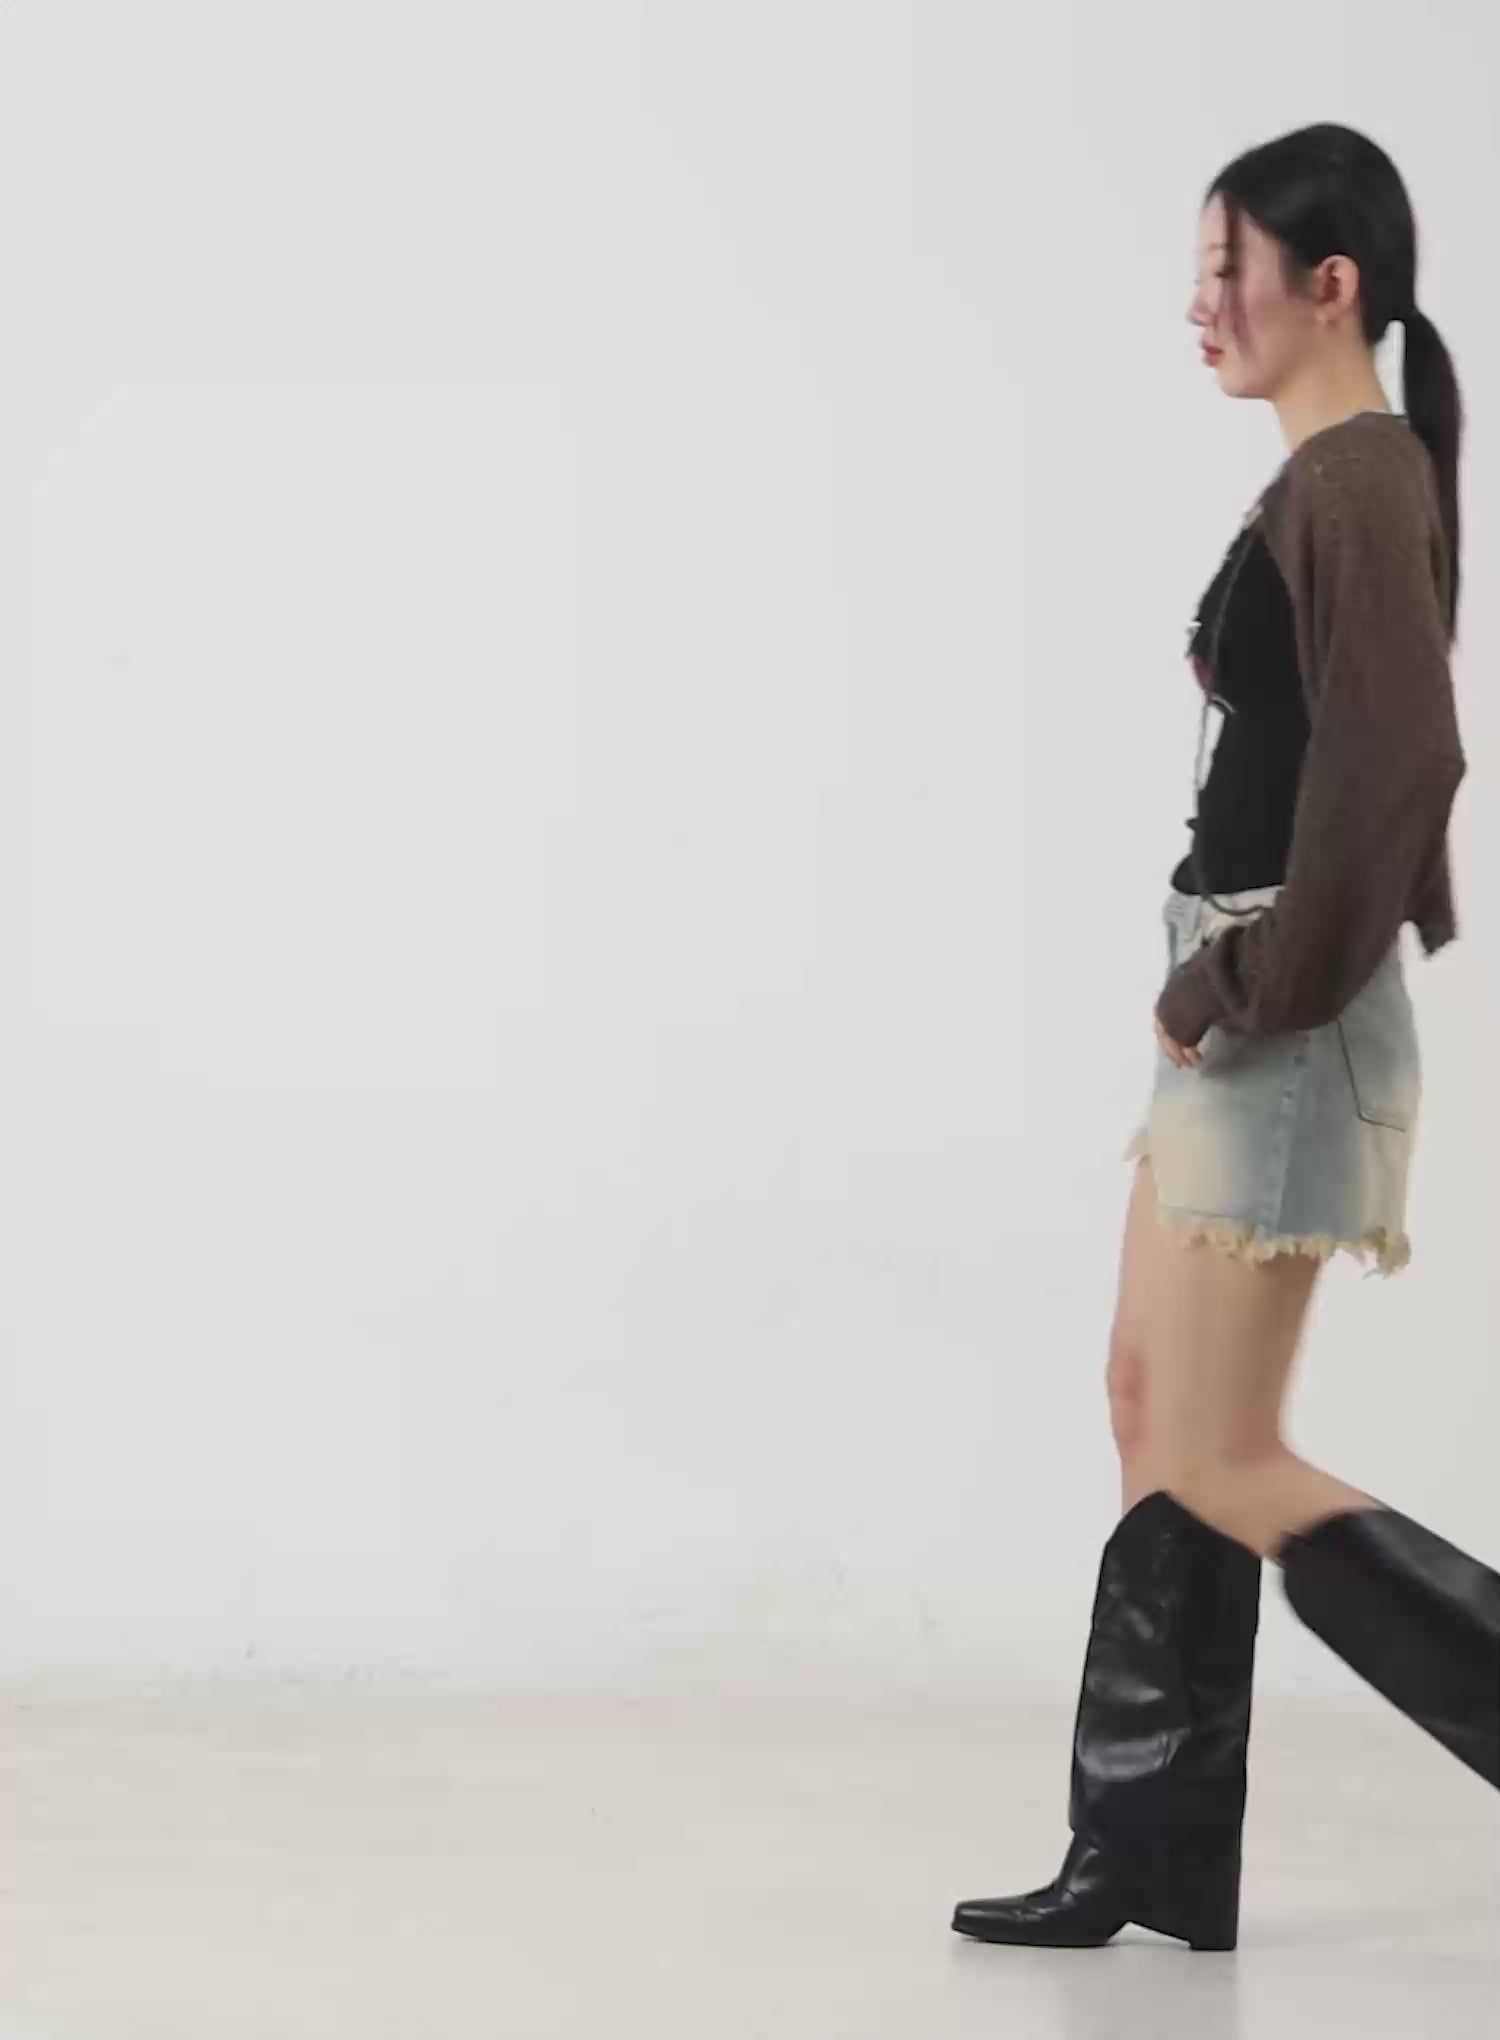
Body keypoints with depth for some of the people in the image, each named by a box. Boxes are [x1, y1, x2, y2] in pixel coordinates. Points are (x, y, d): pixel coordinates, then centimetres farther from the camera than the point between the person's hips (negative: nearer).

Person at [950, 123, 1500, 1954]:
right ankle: (1148, 1853, 18)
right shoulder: (1330, 480, 14)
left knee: (1216, 1464, -5)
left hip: (1285, 1029, -10)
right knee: (1150, 1409, 12)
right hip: (1238, 1013, 10)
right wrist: (1222, 993, 12)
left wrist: (1252, 995, -18)